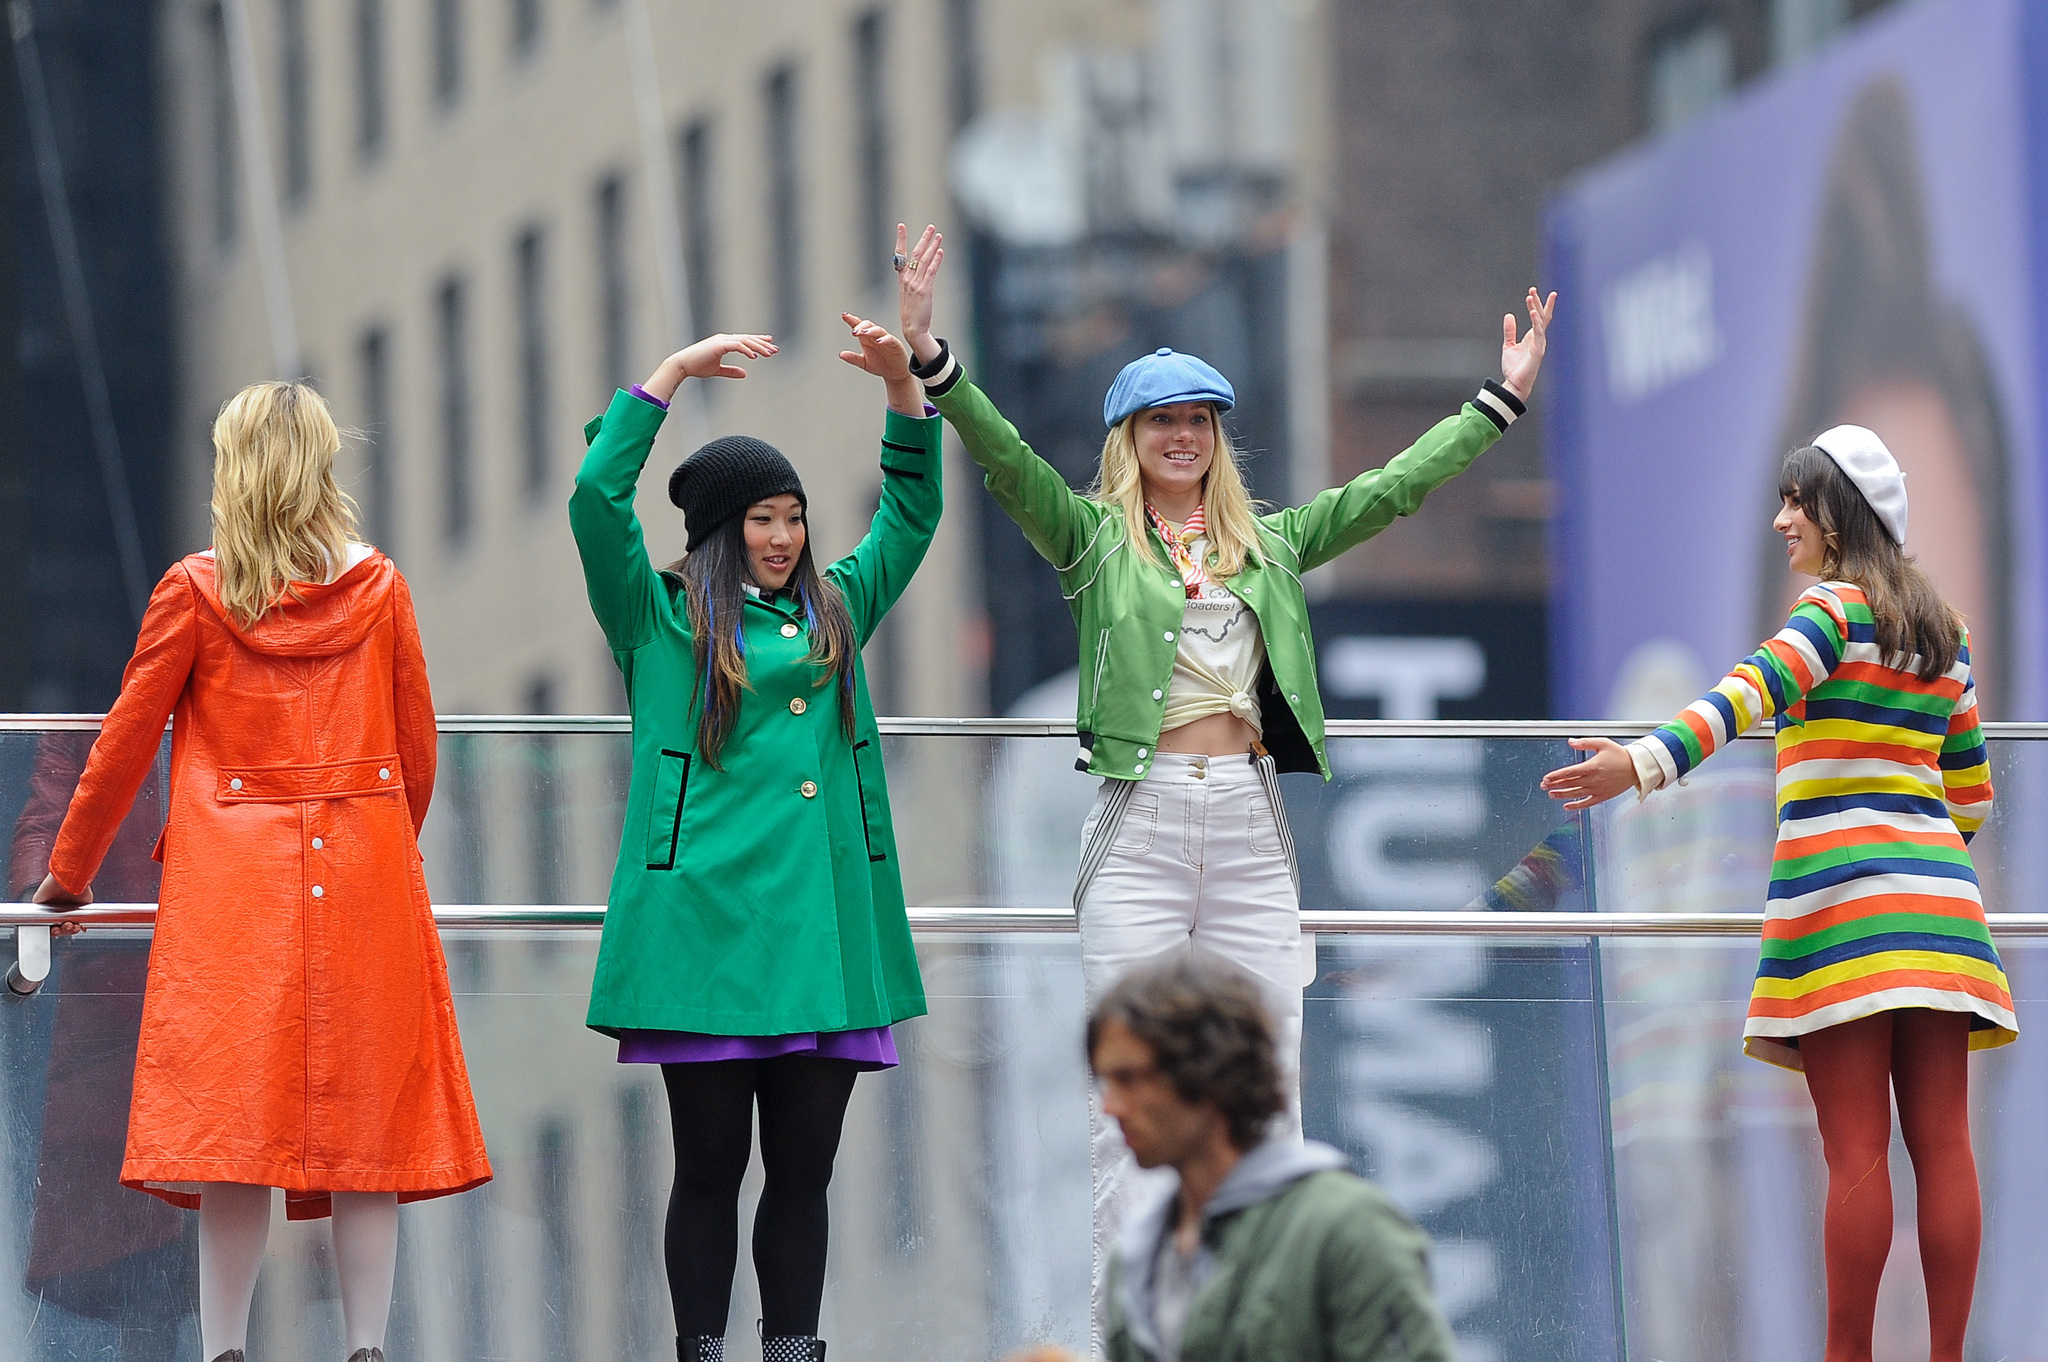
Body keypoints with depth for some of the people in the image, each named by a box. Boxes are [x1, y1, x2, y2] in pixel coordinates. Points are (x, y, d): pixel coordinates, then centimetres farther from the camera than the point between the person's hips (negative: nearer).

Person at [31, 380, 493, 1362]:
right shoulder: (379, 589, 5)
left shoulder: (196, 590, -2)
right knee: (362, 1119, 4)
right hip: (365, 877, 2)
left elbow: (126, 739, 4)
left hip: (232, 879, -2)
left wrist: (69, 871, 16)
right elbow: (417, 750, 13)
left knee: (232, 1124, -3)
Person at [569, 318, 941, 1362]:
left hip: (823, 921, 4)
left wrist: (903, 385, 13)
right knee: (711, 1164, 0)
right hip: (709, 916, -4)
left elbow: (912, 511, 25)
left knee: (805, 1165, 5)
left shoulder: (835, 610, 18)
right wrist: (672, 374, -6)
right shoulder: (660, 618, 5)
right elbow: (596, 498, -7)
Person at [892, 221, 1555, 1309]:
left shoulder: (1269, 547, 15)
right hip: (1140, 821, -3)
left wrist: (1500, 401, 16)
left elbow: (1392, 489, 17)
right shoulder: (1094, 540, 6)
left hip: (1250, 825, 3)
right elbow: (1003, 458, -7)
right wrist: (928, 356, -20)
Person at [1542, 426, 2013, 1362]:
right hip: (1937, 896, 7)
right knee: (1941, 1143, 1)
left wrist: (1649, 762, -35)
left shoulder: (1835, 607, -3)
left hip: (1841, 895, -7)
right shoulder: (1944, 633, 18)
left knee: (1855, 1151, -7)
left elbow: (1752, 692, -22)